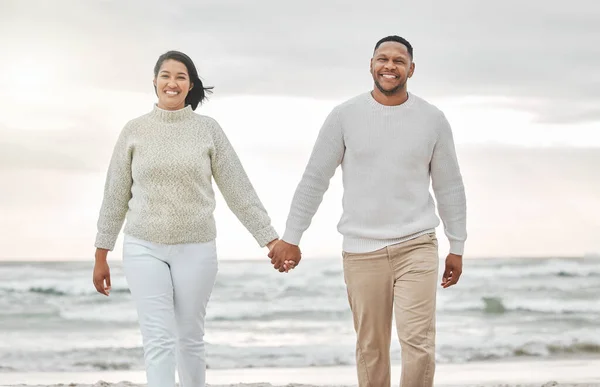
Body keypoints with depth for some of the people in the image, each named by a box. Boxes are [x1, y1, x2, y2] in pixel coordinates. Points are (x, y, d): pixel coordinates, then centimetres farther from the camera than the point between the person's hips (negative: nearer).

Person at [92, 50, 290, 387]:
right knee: (158, 341, -8)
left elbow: (239, 190, 3)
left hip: (195, 248, 0)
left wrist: (272, 240, 0)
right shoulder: (135, 131, 2)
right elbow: (116, 195, 8)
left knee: (190, 339, 8)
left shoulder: (208, 129, 1)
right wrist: (101, 255, 9)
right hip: (144, 249, 0)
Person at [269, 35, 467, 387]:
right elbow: (314, 180, 5)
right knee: (371, 348, 6)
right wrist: (291, 238, 4)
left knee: (419, 343, -12)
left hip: (417, 246, 0)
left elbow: (449, 187, 10)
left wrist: (457, 248, 10)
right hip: (362, 251, 0)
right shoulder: (345, 116, 0)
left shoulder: (433, 120, 2)